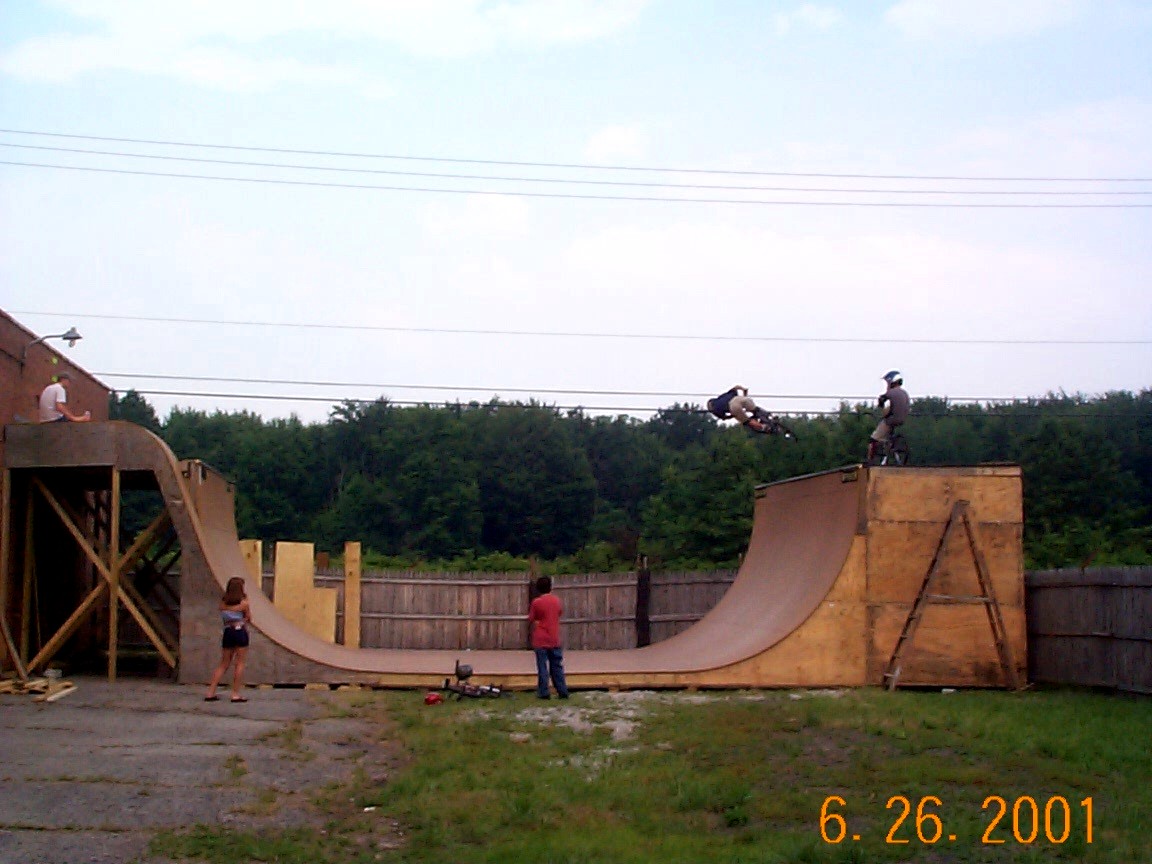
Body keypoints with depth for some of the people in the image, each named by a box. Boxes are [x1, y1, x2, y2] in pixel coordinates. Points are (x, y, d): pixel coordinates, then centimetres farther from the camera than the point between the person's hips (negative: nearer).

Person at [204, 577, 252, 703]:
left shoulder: (223, 602, 4)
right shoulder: (243, 602, -6)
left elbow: (223, 618, 11)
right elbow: (248, 618, 4)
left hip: (228, 632, 4)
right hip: (240, 632, -4)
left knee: (224, 664, 11)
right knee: (240, 664, 2)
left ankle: (210, 692, 6)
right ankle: (236, 694, -2)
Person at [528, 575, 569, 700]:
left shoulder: (536, 602, -10)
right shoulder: (556, 600, 2)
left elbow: (531, 621, -3)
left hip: (540, 641, -4)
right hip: (555, 640, 4)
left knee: (542, 667, 1)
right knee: (557, 666, 10)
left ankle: (543, 693, 0)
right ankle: (562, 691, 10)